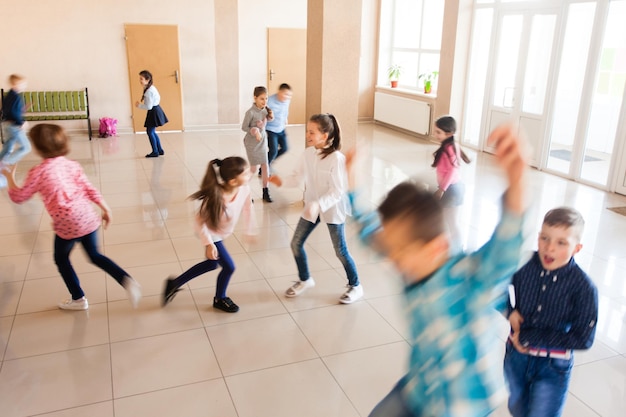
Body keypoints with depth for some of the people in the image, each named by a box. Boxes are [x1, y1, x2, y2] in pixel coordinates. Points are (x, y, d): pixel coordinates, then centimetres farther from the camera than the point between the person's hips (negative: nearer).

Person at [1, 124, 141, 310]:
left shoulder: (38, 171, -9)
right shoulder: (72, 164, 6)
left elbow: (18, 197, 0)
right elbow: (89, 189, 6)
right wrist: (105, 209, 12)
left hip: (67, 224, -5)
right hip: (88, 218, 5)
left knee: (61, 259, 21)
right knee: (95, 255, 21)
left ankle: (78, 299, 28)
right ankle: (127, 280, 1)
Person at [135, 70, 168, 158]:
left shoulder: (148, 91, -22)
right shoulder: (152, 88, 8)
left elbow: (149, 107, -23)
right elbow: (158, 98, 21)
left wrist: (139, 105, -9)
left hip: (153, 112, -10)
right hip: (156, 109, 10)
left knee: (150, 131, -3)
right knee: (152, 131, 16)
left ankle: (155, 152, 4)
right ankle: (160, 150, 22)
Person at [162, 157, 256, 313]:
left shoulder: (245, 189, -23)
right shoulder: (215, 198, -38)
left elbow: (247, 209, -3)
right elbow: (200, 221, -26)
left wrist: (250, 231, 8)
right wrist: (209, 244, -28)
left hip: (222, 233, 8)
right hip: (211, 234, -8)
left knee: (212, 264, 24)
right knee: (229, 267, -2)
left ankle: (174, 283, 40)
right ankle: (220, 299, 28)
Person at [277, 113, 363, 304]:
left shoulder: (337, 159, -24)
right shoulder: (308, 153, -6)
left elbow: (337, 191, -24)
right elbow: (298, 177, -2)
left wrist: (319, 205, -37)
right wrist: (282, 181, -22)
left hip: (333, 209, -6)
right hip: (312, 207, 6)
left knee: (340, 251, 5)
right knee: (296, 244, 8)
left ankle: (355, 286, 27)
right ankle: (305, 280, 32)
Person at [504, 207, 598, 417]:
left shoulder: (583, 287, -22)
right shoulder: (523, 265, -16)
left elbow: (583, 339, -19)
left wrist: (528, 337, -20)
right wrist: (511, 311, -15)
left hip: (553, 368, -3)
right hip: (516, 356, 3)